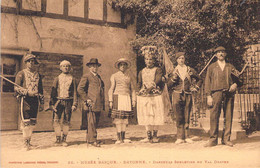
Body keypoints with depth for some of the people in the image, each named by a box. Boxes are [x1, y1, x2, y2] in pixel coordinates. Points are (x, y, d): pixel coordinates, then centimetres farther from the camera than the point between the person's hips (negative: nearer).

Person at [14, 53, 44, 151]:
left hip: (35, 100, 5)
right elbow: (16, 88, -4)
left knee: (33, 122, 6)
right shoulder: (21, 73, 4)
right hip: (25, 99, -5)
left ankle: (28, 140, 17)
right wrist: (27, 92, -16)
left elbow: (41, 90, 21)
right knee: (26, 122, -9)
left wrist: (41, 102, 15)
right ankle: (26, 143, -3)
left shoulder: (38, 75, 17)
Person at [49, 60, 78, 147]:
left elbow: (75, 92, 7)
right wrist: (52, 103, -3)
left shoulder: (72, 79, 8)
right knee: (56, 120, -7)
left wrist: (74, 104, -2)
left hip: (68, 102, 0)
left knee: (66, 122, 2)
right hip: (58, 101, 0)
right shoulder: (57, 78, 9)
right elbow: (53, 92, 7)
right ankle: (58, 139, 3)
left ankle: (64, 139, 12)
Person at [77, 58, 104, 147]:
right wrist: (86, 100, -12)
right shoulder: (86, 76, -1)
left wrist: (102, 103, 22)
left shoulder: (98, 77, 22)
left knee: (95, 122, 10)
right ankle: (92, 140, -1)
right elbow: (80, 89, -8)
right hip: (91, 104, -8)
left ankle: (89, 139, 19)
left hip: (98, 104, 8)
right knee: (92, 122, -7)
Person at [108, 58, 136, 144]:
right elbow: (111, 89, 3)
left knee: (125, 118, 2)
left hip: (127, 98, 3)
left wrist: (133, 100, 8)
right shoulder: (114, 76, 8)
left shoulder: (129, 77, 17)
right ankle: (119, 138, -3)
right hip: (117, 97, -3)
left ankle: (123, 138, 7)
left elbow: (132, 89, 19)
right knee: (118, 118, -7)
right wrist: (110, 101, -5)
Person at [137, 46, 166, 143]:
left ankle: (155, 136, 9)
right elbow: (139, 84, 17)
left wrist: (151, 88, -22)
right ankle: (149, 136, 12)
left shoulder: (158, 70, 3)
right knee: (146, 116, 4)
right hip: (144, 97, 3)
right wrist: (141, 90, -1)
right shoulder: (142, 72, 15)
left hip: (155, 96, -3)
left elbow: (158, 81, -11)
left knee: (155, 116, -2)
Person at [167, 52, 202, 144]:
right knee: (179, 117, -3)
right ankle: (180, 137, 1)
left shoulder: (190, 70, 10)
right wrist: (174, 77, -10)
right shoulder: (173, 71, 8)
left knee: (187, 117, 3)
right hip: (177, 95, -1)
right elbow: (169, 85, 4)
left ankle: (186, 136, 9)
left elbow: (199, 80, 21)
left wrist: (196, 88, 8)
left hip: (188, 95, 1)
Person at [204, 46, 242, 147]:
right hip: (216, 93, -2)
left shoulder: (230, 67, 20)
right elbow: (207, 82, 8)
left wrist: (235, 84, -5)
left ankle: (226, 139, 6)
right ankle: (213, 139, -5)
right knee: (214, 116, -9)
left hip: (229, 94, 2)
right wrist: (208, 96, -3)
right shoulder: (211, 67, 16)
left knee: (228, 117, -1)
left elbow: (238, 80, 20)